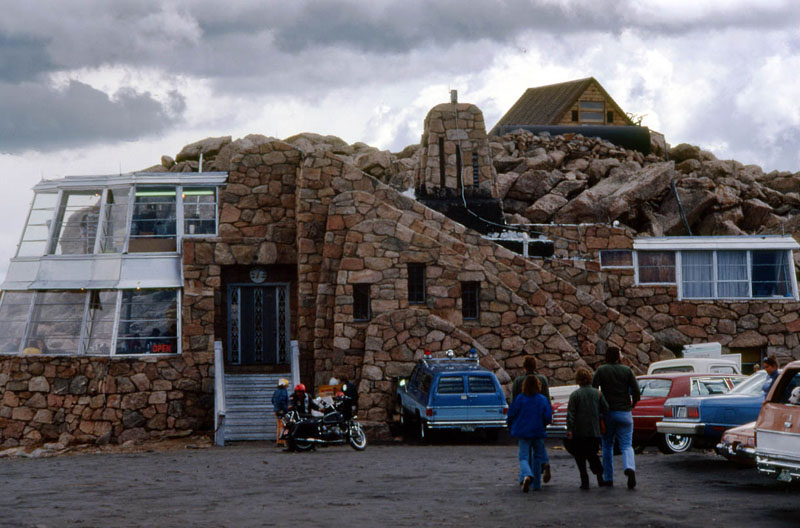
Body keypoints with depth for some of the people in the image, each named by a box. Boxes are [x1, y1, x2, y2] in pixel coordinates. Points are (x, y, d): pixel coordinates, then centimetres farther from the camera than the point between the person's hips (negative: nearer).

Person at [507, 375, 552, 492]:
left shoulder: (519, 399, -5)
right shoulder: (542, 399, -4)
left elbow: (511, 415, -4)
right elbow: (548, 417, -4)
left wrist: (512, 428, 14)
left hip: (523, 433, -1)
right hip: (538, 432, 1)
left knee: (524, 457, -2)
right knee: (537, 457, 16)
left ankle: (526, 475, -33)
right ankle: (536, 484, 20)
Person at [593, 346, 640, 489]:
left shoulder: (601, 370, -2)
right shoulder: (627, 370, 2)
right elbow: (636, 391, -3)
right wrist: (633, 403, 16)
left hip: (608, 413, 0)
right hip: (624, 413, 0)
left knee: (607, 446, 13)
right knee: (626, 445, 2)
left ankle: (608, 478, 14)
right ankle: (630, 468, -26)